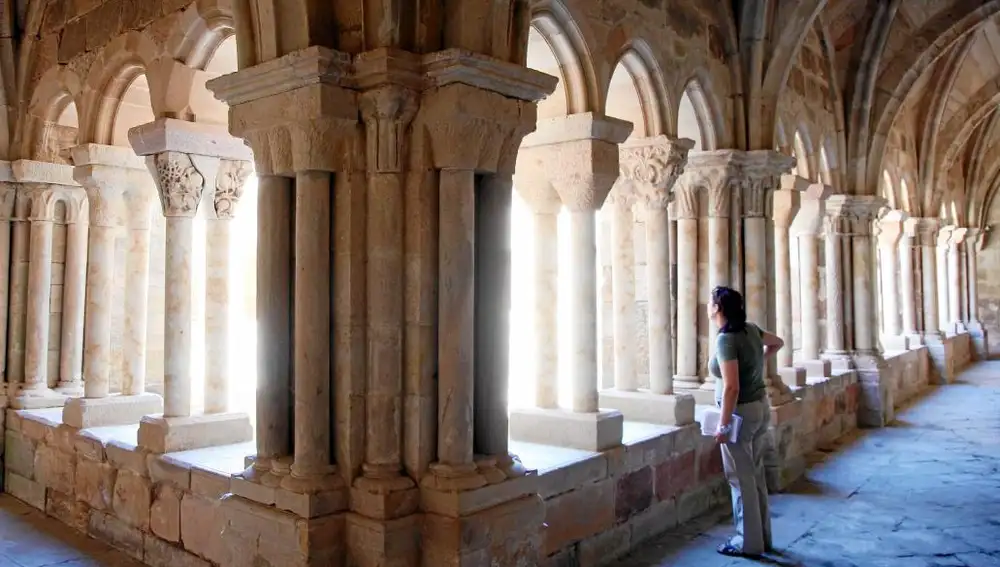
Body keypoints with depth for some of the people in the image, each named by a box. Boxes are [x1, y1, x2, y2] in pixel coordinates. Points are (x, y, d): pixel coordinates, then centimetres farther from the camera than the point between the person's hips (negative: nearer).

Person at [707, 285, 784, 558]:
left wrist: (723, 425, -21)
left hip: (741, 412, -8)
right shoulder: (750, 329, 4)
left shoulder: (726, 339, -21)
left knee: (741, 479, 3)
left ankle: (749, 542, 12)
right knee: (756, 475, 16)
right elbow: (777, 343, 24)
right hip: (761, 408, 8)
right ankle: (763, 537, 26)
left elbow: (732, 387, -26)